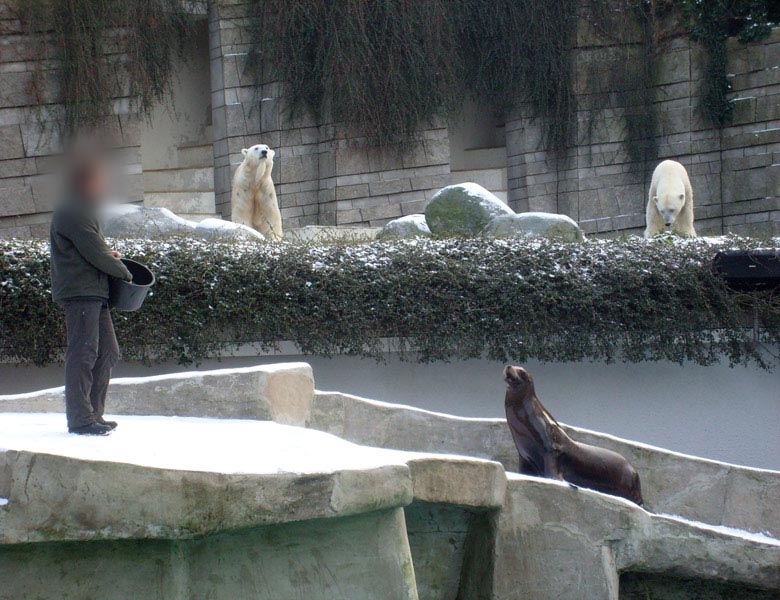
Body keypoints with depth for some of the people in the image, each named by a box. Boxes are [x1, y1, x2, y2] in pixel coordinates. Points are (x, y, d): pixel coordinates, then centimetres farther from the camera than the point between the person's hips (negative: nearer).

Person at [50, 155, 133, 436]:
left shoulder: (83, 210, 22)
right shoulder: (72, 213, -13)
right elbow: (95, 253, -16)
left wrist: (107, 254, 10)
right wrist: (123, 272, -4)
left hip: (94, 293, 11)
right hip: (79, 292, -11)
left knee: (108, 352, 11)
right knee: (84, 353, -11)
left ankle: (94, 413, 16)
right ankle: (80, 418, -11)